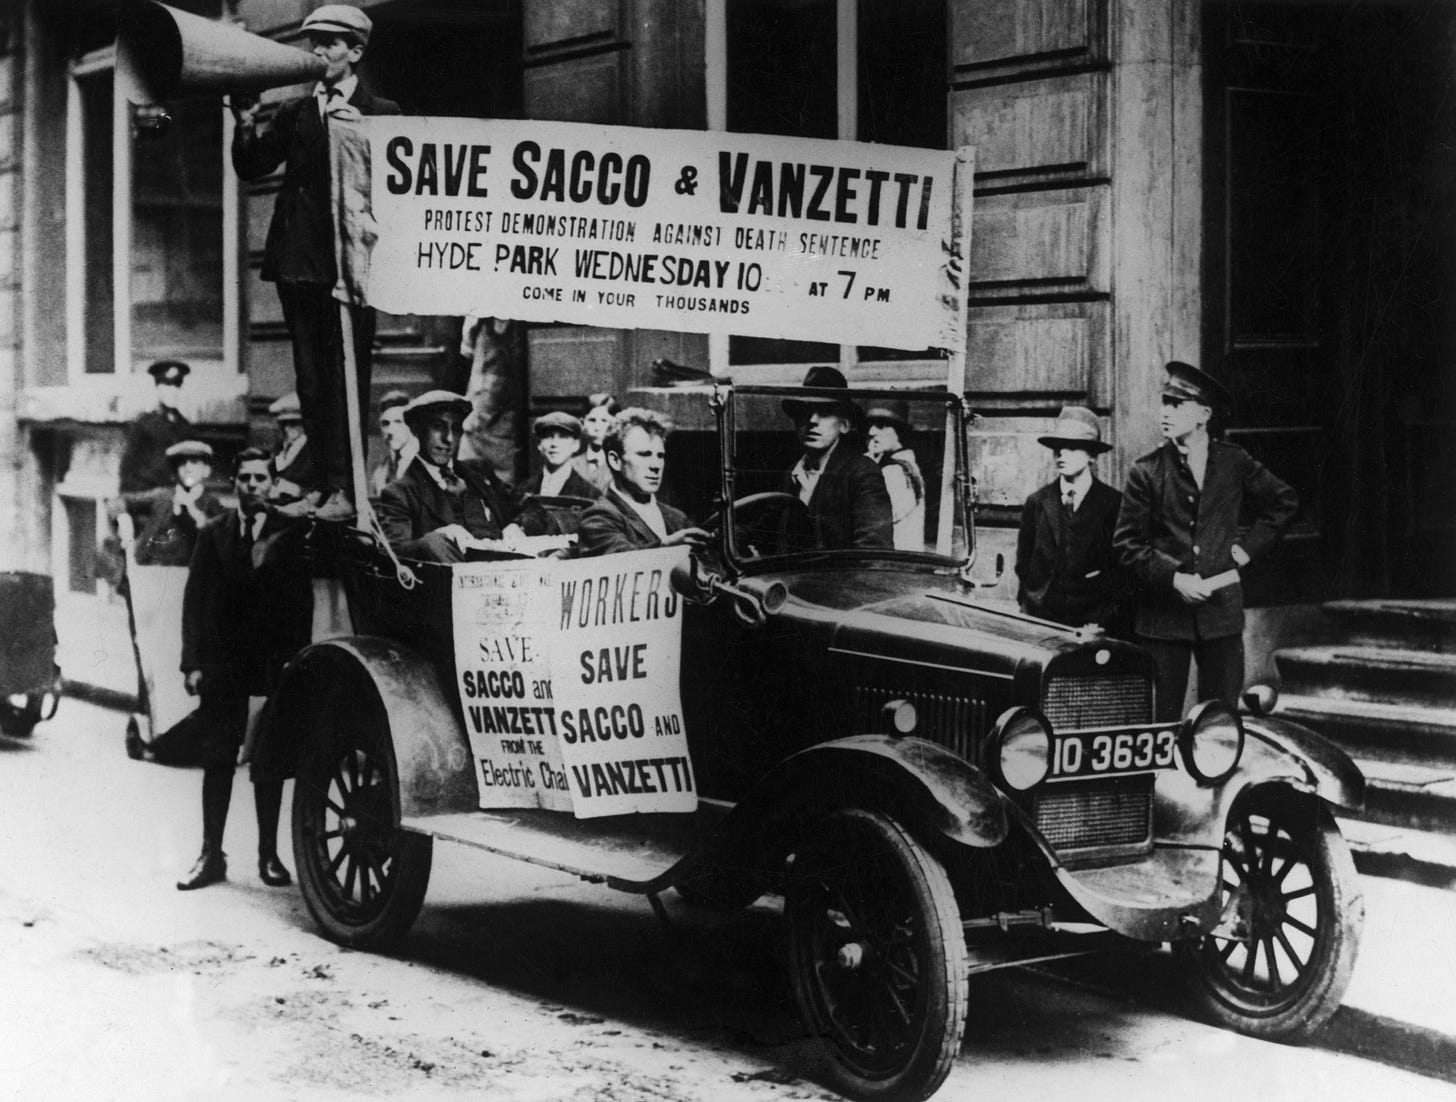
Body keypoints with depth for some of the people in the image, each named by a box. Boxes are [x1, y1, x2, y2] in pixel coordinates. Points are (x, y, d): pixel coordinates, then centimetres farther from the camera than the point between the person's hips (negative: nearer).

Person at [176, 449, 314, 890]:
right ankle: (211, 856, 6)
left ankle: (268, 855, 11)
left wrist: (293, 658, -10)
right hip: (221, 663, 1)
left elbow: (301, 601, -1)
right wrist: (192, 662, -4)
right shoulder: (212, 534, 8)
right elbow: (194, 600, 5)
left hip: (273, 664, -1)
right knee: (217, 760, 2)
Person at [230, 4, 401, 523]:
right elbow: (250, 168, 9)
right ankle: (323, 479, 12)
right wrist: (246, 124, -7)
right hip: (298, 260, 5)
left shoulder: (380, 112, 5)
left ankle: (346, 488, -9)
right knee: (310, 377, 7)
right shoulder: (293, 112, 16)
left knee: (347, 374, -9)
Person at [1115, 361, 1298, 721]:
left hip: (1221, 608, 1)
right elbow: (1127, 543, -2)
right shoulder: (1147, 471, -2)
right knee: (1161, 720, 0)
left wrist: (1249, 546, 8)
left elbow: (1285, 501, 18)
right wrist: (1173, 578, -12)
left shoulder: (1234, 462, 4)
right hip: (1164, 610, -1)